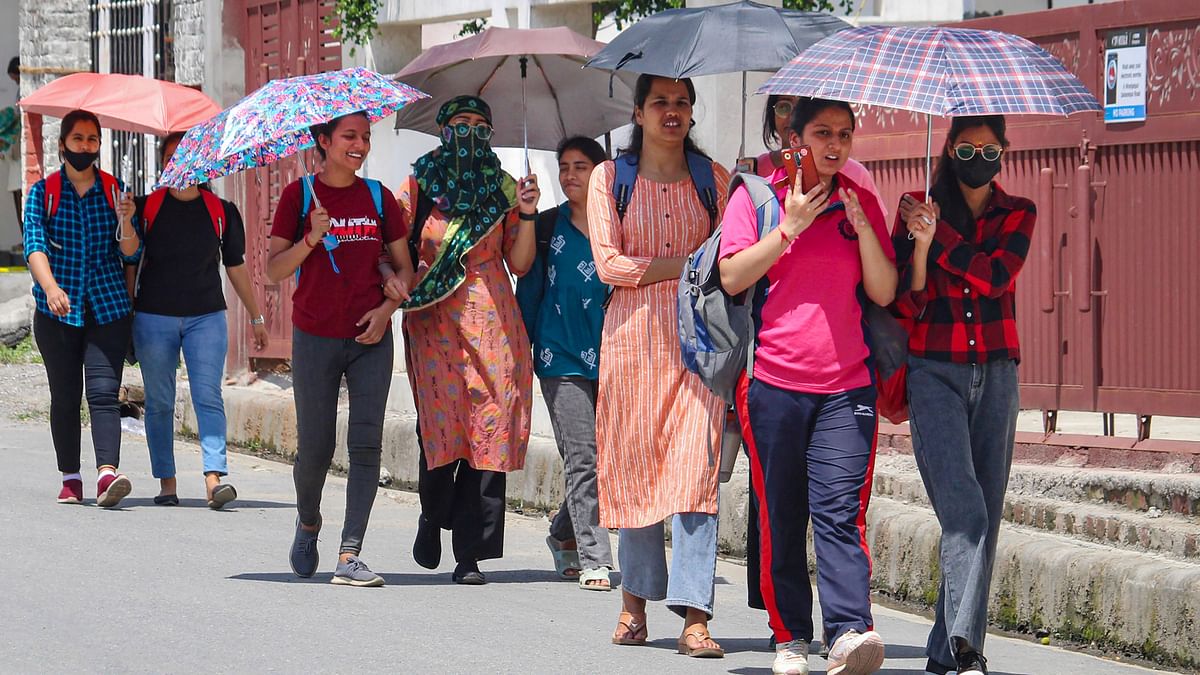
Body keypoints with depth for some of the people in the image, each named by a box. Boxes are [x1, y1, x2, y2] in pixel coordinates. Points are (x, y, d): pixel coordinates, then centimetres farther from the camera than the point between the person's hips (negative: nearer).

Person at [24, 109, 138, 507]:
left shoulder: (114, 190, 9)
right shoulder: (42, 193, 5)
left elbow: (131, 254, 4)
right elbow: (34, 245, -10)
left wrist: (126, 221, -18)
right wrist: (50, 286, -28)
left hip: (108, 309, 0)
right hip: (57, 311, 0)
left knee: (103, 392, -13)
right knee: (65, 396, 4)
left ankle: (107, 473, -26)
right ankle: (70, 478, 14)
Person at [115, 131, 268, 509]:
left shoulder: (221, 211, 8)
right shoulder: (148, 206, 5)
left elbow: (236, 268, 14)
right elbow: (130, 252, -9)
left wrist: (256, 317, 16)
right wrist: (126, 221, -29)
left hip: (207, 317, 0)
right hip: (154, 317, 0)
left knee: (209, 397, -12)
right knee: (159, 403, 2)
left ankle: (214, 478, -22)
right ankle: (166, 482, 8)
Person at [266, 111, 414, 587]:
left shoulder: (378, 197, 7)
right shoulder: (299, 195, 0)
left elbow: (404, 267, 13)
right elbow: (273, 270, -3)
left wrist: (387, 306, -5)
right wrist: (311, 240, -19)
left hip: (371, 338, 2)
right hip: (315, 338, -2)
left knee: (366, 443, -8)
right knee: (315, 447, 2)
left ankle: (350, 556, -9)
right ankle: (308, 522, 33)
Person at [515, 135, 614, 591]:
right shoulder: (548, 228, 8)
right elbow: (528, 290, 12)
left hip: (613, 359, 1)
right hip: (563, 358, -1)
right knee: (583, 458, -9)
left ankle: (566, 534, 28)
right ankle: (593, 560, -9)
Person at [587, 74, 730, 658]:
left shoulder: (711, 178, 11)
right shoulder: (610, 178, 8)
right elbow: (608, 262, -1)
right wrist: (686, 264, -7)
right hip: (634, 333, 0)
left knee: (695, 467, -10)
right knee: (634, 464, 2)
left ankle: (694, 615, -14)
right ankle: (635, 598, 17)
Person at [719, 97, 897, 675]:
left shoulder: (860, 202, 13)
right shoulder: (756, 195, 6)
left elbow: (885, 293, 8)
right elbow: (731, 278, -3)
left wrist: (863, 229, -6)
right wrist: (789, 228, -9)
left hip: (846, 386, 1)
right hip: (773, 382, -1)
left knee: (840, 509, -12)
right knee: (780, 516, 2)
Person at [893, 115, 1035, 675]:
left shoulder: (1017, 215, 10)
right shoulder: (918, 210, 6)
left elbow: (995, 278, -9)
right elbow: (905, 304, -1)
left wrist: (936, 233, -10)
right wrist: (920, 243, -16)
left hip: (995, 374, 3)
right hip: (935, 372, -3)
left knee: (985, 512, 1)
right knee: (963, 509, -18)